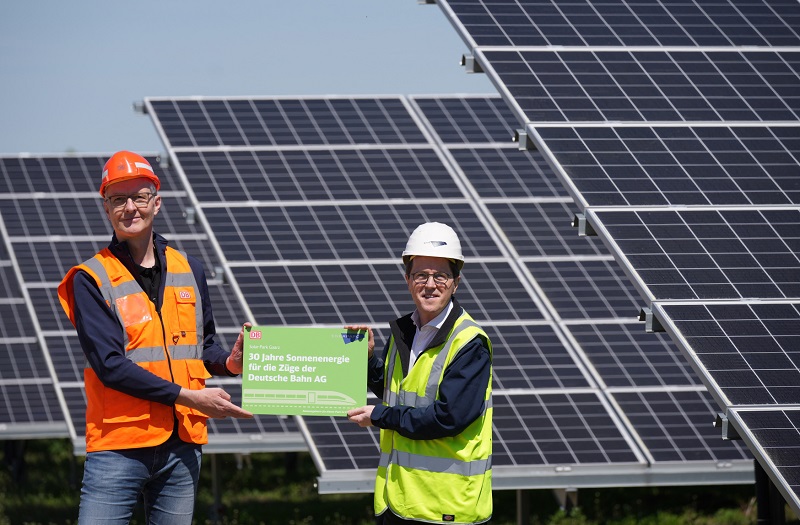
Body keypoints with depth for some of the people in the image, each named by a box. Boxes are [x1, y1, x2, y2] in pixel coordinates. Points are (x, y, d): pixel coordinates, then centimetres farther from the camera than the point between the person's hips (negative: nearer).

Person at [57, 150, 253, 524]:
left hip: (182, 445, 5)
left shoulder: (189, 271, 14)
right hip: (118, 445, -5)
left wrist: (229, 362, 0)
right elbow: (110, 365, -12)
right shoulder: (91, 279, -2)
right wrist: (187, 396, -16)